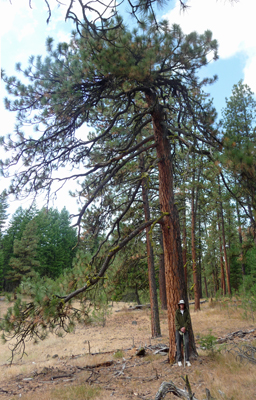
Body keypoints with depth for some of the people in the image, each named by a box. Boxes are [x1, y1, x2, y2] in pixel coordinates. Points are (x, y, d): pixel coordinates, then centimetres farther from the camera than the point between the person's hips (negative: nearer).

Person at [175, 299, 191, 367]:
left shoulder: (187, 311, 4)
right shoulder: (177, 312, 3)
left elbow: (188, 320, -2)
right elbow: (176, 321, -1)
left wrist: (184, 327, -15)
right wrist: (180, 328, -13)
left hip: (185, 329, 0)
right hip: (178, 329, 0)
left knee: (186, 343, -11)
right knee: (178, 344, 0)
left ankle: (187, 360, -2)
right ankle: (179, 360, 9)